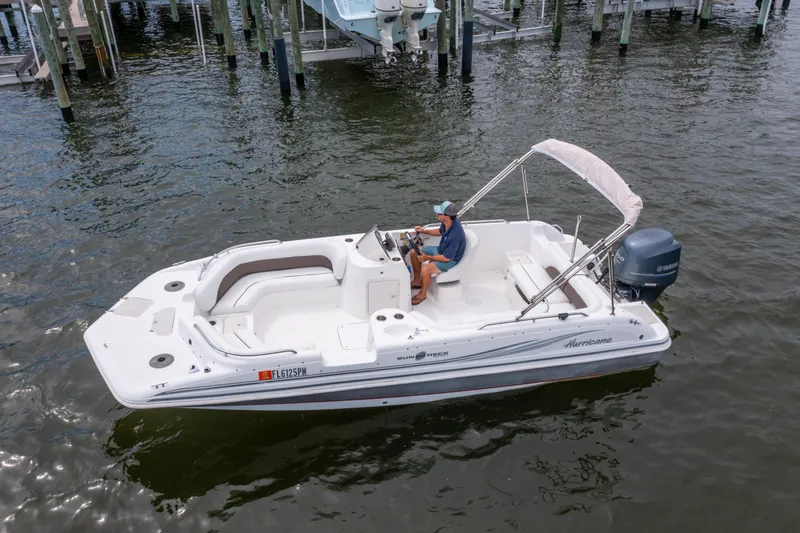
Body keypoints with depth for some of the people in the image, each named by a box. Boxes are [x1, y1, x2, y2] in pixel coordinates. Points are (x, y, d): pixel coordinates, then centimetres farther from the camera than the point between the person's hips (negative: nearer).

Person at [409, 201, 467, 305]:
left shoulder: (455, 234, -37)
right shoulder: (447, 222, -14)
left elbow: (446, 258, -28)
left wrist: (428, 258, -20)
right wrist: (424, 231, 1)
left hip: (450, 259, -9)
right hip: (440, 250, 9)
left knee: (425, 269, -29)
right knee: (414, 252, 6)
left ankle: (423, 293, -1)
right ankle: (417, 281, 24)